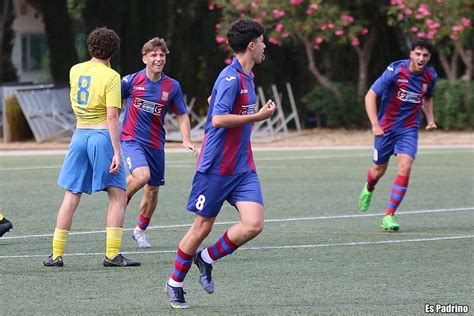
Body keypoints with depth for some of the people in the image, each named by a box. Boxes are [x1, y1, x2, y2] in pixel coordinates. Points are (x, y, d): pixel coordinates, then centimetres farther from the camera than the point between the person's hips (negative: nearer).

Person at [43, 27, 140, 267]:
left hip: (79, 135, 5)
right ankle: (112, 254, -6)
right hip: (103, 135, -5)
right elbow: (112, 116, -15)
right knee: (118, 196, 1)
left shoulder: (75, 71, 8)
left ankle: (56, 254, 8)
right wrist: (117, 152, -16)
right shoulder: (111, 77, -8)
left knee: (71, 197, 9)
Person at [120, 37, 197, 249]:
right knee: (142, 176, -29)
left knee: (153, 191, 10)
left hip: (156, 144, 4)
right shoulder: (132, 81, -7)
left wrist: (187, 141, -7)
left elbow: (182, 115, 7)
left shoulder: (172, 86, 0)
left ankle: (140, 230, 32)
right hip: (131, 138, -4)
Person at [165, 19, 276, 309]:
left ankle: (206, 258, 14)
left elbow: (213, 100, 28)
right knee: (203, 227, 3)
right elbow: (218, 119, -26)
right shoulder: (231, 78, -16)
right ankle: (175, 283, 20)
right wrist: (258, 116, -22)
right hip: (216, 167, -8)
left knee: (254, 225, -8)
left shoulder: (246, 76, 12)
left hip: (243, 168, 8)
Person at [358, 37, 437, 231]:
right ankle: (369, 189, 50)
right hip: (386, 127, -2)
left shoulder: (430, 76, -4)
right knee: (379, 170, 11)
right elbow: (370, 96, -17)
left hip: (409, 129, 2)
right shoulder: (395, 70, -19)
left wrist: (430, 119, 4)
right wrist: (375, 125, -26)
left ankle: (389, 216, -12)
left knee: (405, 168, -18)